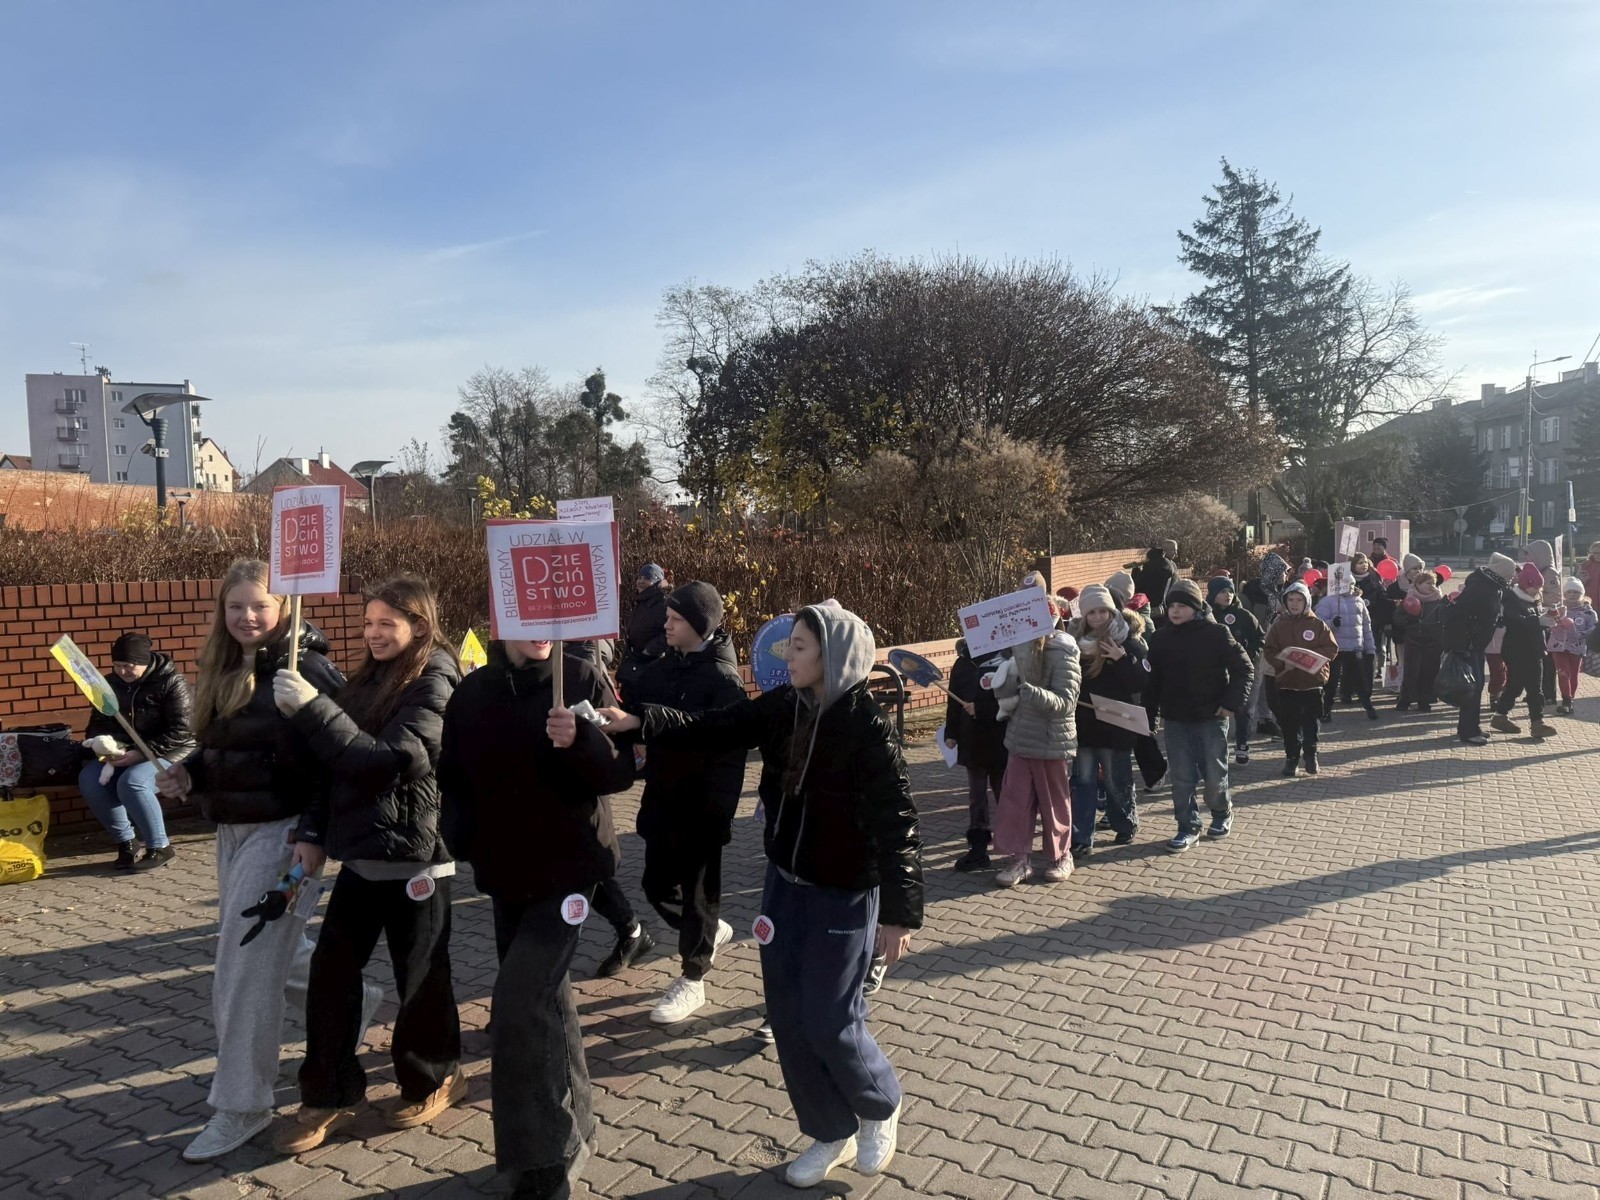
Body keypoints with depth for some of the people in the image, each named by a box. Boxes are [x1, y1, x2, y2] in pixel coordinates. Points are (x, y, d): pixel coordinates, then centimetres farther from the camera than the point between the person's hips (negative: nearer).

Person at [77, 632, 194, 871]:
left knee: (131, 782, -33)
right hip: (123, 754, 7)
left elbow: (181, 732, -18)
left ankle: (160, 847, -18)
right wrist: (104, 745, -8)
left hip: (170, 753, -7)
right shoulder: (112, 684, 8)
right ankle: (125, 841, -4)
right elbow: (98, 724, 15)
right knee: (88, 780, -20)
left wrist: (141, 753, -25)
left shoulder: (172, 683, -12)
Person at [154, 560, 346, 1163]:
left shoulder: (306, 669, -15)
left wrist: (313, 834, -24)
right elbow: (218, 750, 18)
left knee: (245, 967, -4)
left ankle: (241, 1106, 10)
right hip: (231, 830, 8)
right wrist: (188, 773, -2)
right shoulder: (223, 671, 9)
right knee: (272, 950, 19)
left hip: (281, 831, -8)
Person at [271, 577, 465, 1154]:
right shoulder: (372, 679, 12)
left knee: (419, 974, 7)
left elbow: (385, 760, -23)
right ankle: (329, 1094, 23)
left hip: (413, 855, -7)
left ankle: (434, 1079, 28)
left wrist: (311, 709, -24)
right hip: (362, 851, 7)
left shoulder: (433, 684, -13)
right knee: (330, 970, 7)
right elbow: (342, 764, 17)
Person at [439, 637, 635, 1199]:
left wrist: (580, 740, -30)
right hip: (504, 873, 5)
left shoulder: (582, 679, -9)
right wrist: (461, 836, -7)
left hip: (569, 866, -5)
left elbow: (623, 769, -11)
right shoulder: (472, 692, 1)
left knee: (519, 1005, -15)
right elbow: (453, 777, 10)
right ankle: (572, 1129, 38)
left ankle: (543, 1154, 0)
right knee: (542, 999, 17)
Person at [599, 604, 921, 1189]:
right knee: (787, 1017, 10)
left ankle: (880, 1106, 32)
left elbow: (897, 823, -18)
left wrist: (899, 912, -17)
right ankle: (830, 1133, 31)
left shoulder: (868, 727, -19)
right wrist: (640, 721, -14)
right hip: (784, 883, 6)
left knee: (829, 1021, 0)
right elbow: (714, 728, -1)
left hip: (844, 896, -6)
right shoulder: (781, 707, -3)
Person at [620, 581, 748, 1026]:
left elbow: (728, 752, -18)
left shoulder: (722, 680, -14)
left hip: (701, 807, -7)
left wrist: (719, 813, -22)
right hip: (662, 800, 7)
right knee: (657, 885, 16)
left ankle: (692, 981, 24)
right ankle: (710, 930, 43)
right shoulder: (658, 669, 5)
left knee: (697, 890, 7)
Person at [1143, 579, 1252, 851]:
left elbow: (1242, 667, -4)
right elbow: (1153, 678, 9)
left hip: (1211, 716, -3)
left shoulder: (1216, 633, -8)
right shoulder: (1159, 638, 3)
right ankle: (1188, 828, 14)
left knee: (1214, 775, 6)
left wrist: (1232, 703, -11)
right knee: (1182, 777, 3)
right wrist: (1149, 711, 2)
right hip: (1175, 719, 3)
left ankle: (1222, 813, 34)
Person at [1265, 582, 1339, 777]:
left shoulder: (1318, 624, 1)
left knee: (1310, 722, 7)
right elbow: (1270, 651, 2)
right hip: (1286, 682, 1)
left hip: (1313, 681, -1)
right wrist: (1283, 662, -17)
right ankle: (1291, 758, 13)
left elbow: (1332, 649, -1)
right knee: (1289, 723, 3)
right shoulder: (1279, 625, 3)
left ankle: (1311, 755, 23)